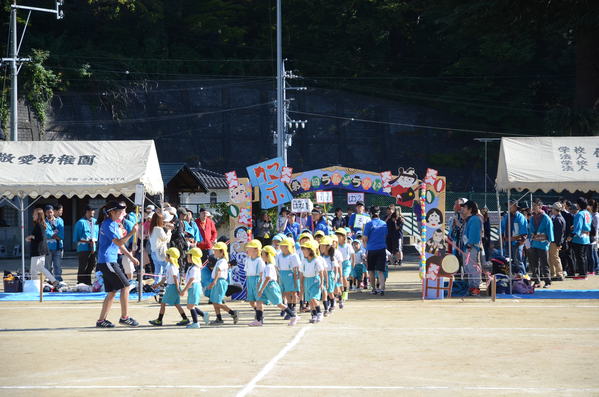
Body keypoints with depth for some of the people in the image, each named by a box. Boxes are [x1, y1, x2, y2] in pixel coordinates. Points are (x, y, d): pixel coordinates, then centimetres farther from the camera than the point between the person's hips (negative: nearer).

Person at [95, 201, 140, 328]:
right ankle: (124, 317, -4)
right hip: (107, 261, -10)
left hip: (110, 262, 10)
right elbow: (119, 243, -22)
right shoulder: (108, 225, -14)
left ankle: (101, 320, 10)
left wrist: (131, 257, 24)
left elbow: (120, 243, 25)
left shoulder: (114, 224, 18)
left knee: (112, 292, 9)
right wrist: (132, 233, -22)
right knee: (125, 286, -8)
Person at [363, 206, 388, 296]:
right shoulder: (384, 224, 6)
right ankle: (382, 288, -18)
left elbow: (365, 238, -8)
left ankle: (374, 289, 17)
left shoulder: (369, 224, -7)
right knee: (380, 271, -1)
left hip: (371, 249, -3)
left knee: (371, 270, 13)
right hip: (382, 249, 3)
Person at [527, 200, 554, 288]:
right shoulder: (532, 218, 12)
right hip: (533, 244, 6)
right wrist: (529, 242, 5)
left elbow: (549, 230, -4)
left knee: (544, 264, -2)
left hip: (543, 244, -6)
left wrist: (549, 241, -9)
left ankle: (547, 282, 3)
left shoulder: (546, 218, -5)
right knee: (534, 264, 6)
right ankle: (537, 281, 11)